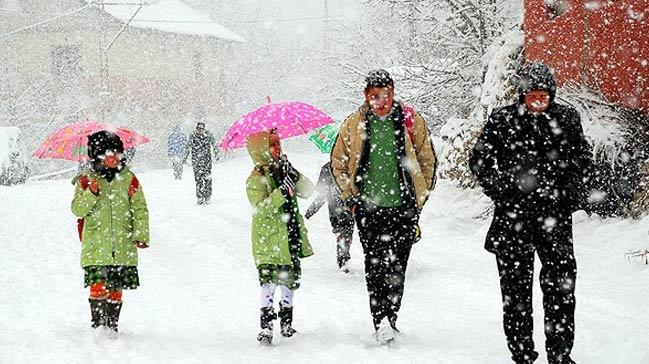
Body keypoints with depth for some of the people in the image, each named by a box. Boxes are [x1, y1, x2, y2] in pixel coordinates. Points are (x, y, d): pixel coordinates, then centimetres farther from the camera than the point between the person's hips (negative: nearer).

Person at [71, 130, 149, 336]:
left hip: (123, 247, 2)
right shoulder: (86, 180, 3)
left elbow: (140, 209, 8)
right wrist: (91, 194, -19)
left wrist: (141, 234, -2)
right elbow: (77, 210, -2)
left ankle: (112, 326, 19)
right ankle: (98, 325, 0)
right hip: (96, 247, -2)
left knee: (116, 290, 7)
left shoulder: (128, 179, 6)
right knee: (98, 287, -12)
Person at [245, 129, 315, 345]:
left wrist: (295, 176, -14)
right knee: (269, 282, -10)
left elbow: (307, 191, 3)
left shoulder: (282, 171, 10)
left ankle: (286, 321, 27)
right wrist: (282, 192, -30)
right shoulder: (256, 180, -9)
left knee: (290, 280, 13)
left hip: (291, 240, 6)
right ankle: (266, 325, -6)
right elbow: (260, 208, -21)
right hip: (268, 242, -6)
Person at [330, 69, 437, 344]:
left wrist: (419, 198, 8)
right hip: (368, 209, 1)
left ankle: (389, 320, 1)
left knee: (396, 268, -4)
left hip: (403, 208, -1)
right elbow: (338, 163, 14)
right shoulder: (353, 125, 5)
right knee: (375, 268, -3)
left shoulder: (411, 121, 3)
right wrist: (351, 198, 6)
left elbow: (428, 161, 11)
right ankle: (381, 323, -3)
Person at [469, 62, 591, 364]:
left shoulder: (567, 118, 4)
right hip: (513, 216, -1)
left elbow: (582, 159, 15)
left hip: (555, 216, 1)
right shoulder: (502, 120, -1)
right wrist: (502, 192, -4)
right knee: (516, 288, 4)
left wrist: (573, 197, 4)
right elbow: (479, 161, 5)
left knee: (561, 286, -1)